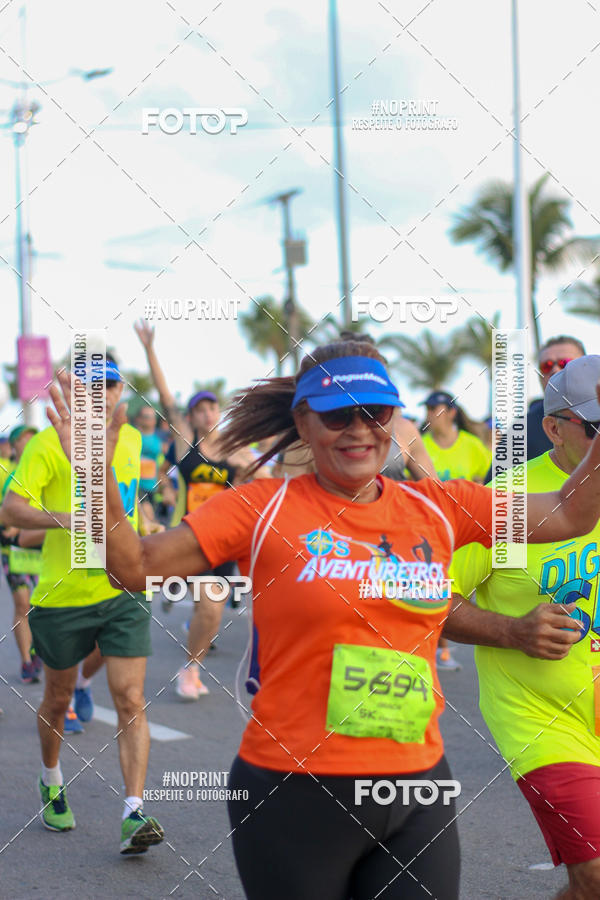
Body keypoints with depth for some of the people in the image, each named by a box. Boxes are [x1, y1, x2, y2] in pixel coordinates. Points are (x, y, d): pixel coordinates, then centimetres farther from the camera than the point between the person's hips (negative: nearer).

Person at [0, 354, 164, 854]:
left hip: (125, 592, 3)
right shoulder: (50, 443, -9)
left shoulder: (131, 439, 8)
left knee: (130, 701, -9)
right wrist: (70, 520, -33)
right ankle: (52, 784, 41)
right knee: (58, 699, 15)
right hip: (63, 593, -2)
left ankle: (134, 813, -11)